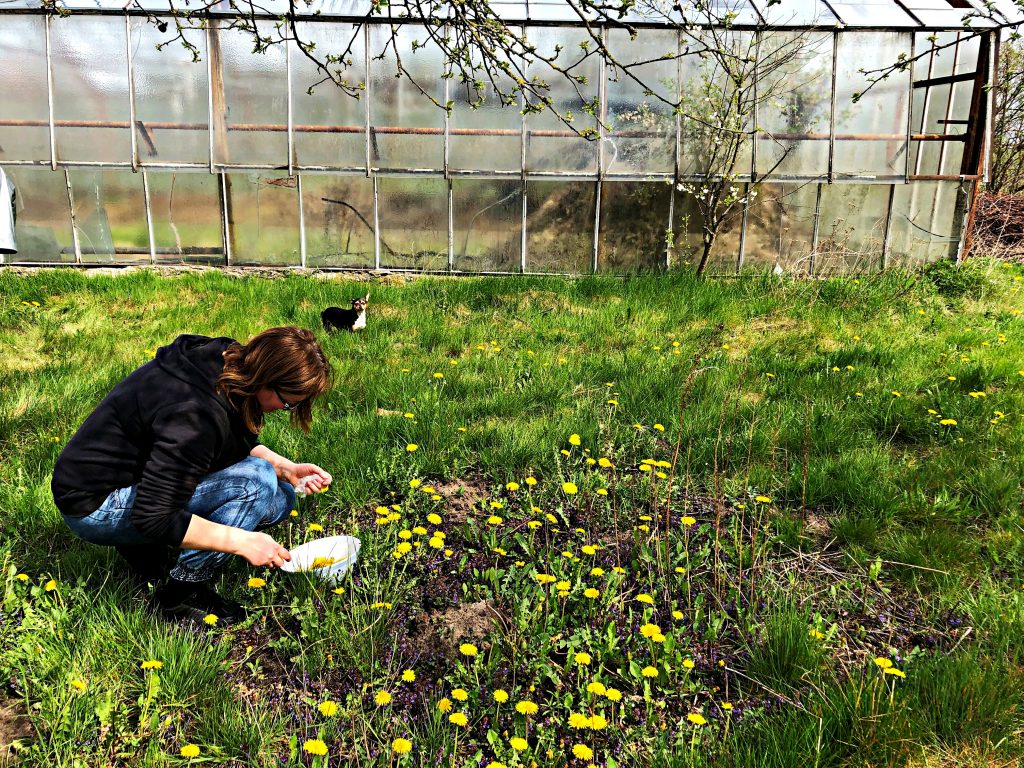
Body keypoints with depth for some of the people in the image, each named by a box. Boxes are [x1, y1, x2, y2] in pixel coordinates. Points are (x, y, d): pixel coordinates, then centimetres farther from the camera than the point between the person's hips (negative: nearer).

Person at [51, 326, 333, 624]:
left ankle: (150, 549, 8)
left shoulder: (231, 363, -8)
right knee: (257, 482, -26)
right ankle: (182, 591, -10)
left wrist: (285, 468, -8)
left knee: (279, 499, 1)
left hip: (144, 478, 9)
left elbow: (241, 443, 9)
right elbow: (153, 518, -31)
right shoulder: (195, 413, -34)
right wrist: (241, 541, -29)